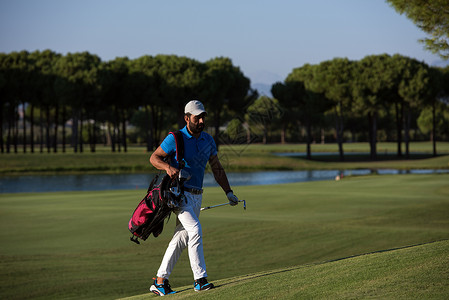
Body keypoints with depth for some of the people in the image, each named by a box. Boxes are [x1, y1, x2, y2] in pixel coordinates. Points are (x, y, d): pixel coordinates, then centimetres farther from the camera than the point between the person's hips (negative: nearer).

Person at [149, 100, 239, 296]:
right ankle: (199, 279, -20)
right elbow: (154, 158, -3)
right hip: (179, 193, -6)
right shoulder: (175, 138, -7)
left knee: (181, 238, 6)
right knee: (195, 230, -21)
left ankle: (160, 281, 12)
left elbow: (217, 169, 16)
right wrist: (168, 167, -24)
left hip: (197, 196, 6)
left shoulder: (208, 140, 10)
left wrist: (229, 192, 8)